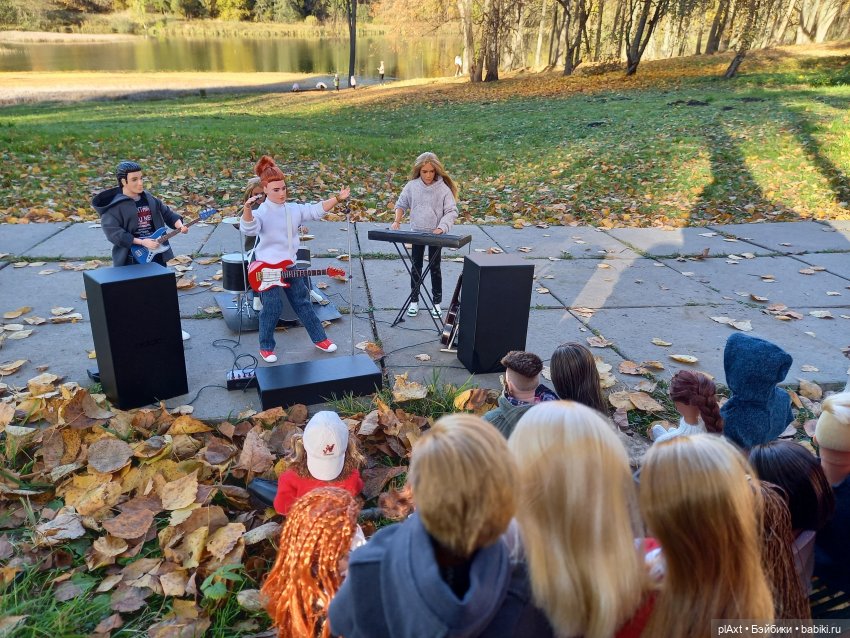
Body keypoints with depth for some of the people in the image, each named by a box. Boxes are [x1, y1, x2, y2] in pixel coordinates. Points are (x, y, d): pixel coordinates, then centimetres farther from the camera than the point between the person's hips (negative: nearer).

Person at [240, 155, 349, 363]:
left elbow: (317, 210, 3)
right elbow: (249, 229, -33)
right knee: (272, 307, -2)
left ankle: (319, 338, 25)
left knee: (302, 302, 14)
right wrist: (247, 209, -52)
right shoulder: (261, 213, -14)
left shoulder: (294, 209, 4)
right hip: (267, 267, -5)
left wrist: (338, 198, -9)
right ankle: (266, 347, 17)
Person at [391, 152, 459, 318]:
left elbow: (451, 211, -11)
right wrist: (397, 221, -5)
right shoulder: (411, 186, -4)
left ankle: (437, 302, 20)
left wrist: (441, 227, -24)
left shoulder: (443, 189, -11)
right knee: (415, 267, 10)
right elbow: (401, 204, 9)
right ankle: (414, 300, 22)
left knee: (435, 268, 9)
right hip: (416, 233, 2)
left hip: (435, 234, -2)